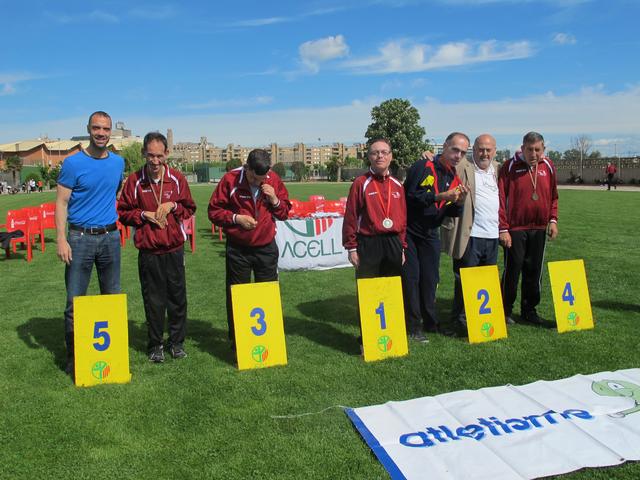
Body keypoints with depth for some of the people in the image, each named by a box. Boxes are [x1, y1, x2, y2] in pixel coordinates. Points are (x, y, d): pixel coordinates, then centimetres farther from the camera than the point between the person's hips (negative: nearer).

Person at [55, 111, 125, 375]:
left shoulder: (118, 162, 7)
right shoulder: (73, 163, -6)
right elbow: (61, 202, -7)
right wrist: (61, 240, -15)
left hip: (110, 237, 4)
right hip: (80, 237, -4)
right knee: (75, 301, -1)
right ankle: (73, 358, 13)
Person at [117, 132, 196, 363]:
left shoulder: (177, 178, 2)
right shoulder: (134, 181, -1)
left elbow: (189, 208, 11)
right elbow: (123, 212, 5)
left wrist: (173, 206, -7)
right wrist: (143, 214, -11)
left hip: (174, 249, 1)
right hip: (148, 251, -1)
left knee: (177, 297, 8)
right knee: (153, 300, 6)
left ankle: (177, 342, 23)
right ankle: (155, 345, 20)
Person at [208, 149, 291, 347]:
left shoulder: (274, 180, -1)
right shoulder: (230, 179, -9)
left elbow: (285, 212, 8)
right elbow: (214, 211, -3)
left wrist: (275, 200, -11)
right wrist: (236, 218, -17)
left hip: (266, 248, 2)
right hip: (237, 249, -2)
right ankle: (237, 341, 20)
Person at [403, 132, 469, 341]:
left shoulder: (455, 178, 7)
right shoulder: (422, 167, -13)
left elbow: (451, 213, 9)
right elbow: (411, 195, -23)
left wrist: (460, 201, -11)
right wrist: (440, 196, -26)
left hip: (430, 235, 6)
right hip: (409, 232, -6)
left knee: (430, 279, 11)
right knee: (411, 278, -2)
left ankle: (431, 322, 26)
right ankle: (413, 326, 8)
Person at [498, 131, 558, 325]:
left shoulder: (548, 166, 6)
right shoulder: (510, 166, -8)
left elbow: (553, 196, 16)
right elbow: (501, 198, -10)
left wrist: (553, 219, 5)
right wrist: (503, 229, -13)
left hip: (539, 229, 4)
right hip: (515, 229, -4)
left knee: (534, 271, 10)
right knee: (512, 270, 0)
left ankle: (529, 309, 23)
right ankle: (506, 311, 14)